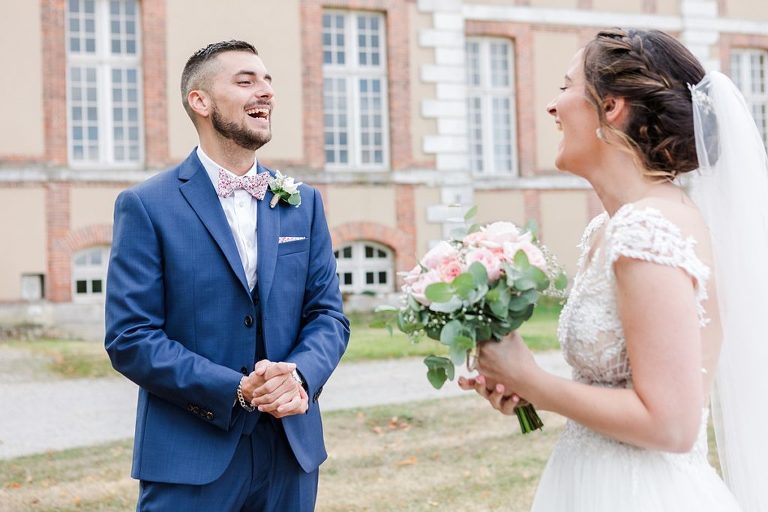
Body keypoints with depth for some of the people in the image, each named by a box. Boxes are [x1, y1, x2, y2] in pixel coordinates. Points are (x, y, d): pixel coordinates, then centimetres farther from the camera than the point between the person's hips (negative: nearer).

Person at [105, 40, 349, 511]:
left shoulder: (304, 202, 8)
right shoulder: (146, 206, -5)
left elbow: (329, 314, 7)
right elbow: (129, 338, -10)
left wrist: (301, 376, -13)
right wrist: (237, 390, -19)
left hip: (292, 451, 4)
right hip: (191, 457, -4)